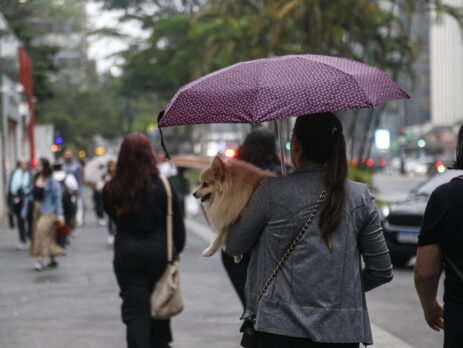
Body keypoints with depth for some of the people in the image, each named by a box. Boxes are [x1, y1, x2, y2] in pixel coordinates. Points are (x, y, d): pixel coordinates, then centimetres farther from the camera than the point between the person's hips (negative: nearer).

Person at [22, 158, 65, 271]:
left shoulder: (52, 182, -11)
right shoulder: (35, 179, 6)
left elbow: (57, 198, -10)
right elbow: (29, 195, 12)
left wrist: (60, 215, -13)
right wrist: (25, 210, 11)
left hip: (48, 211, -6)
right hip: (37, 210, 6)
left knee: (43, 232, -18)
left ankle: (40, 261, -20)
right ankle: (53, 260, 21)